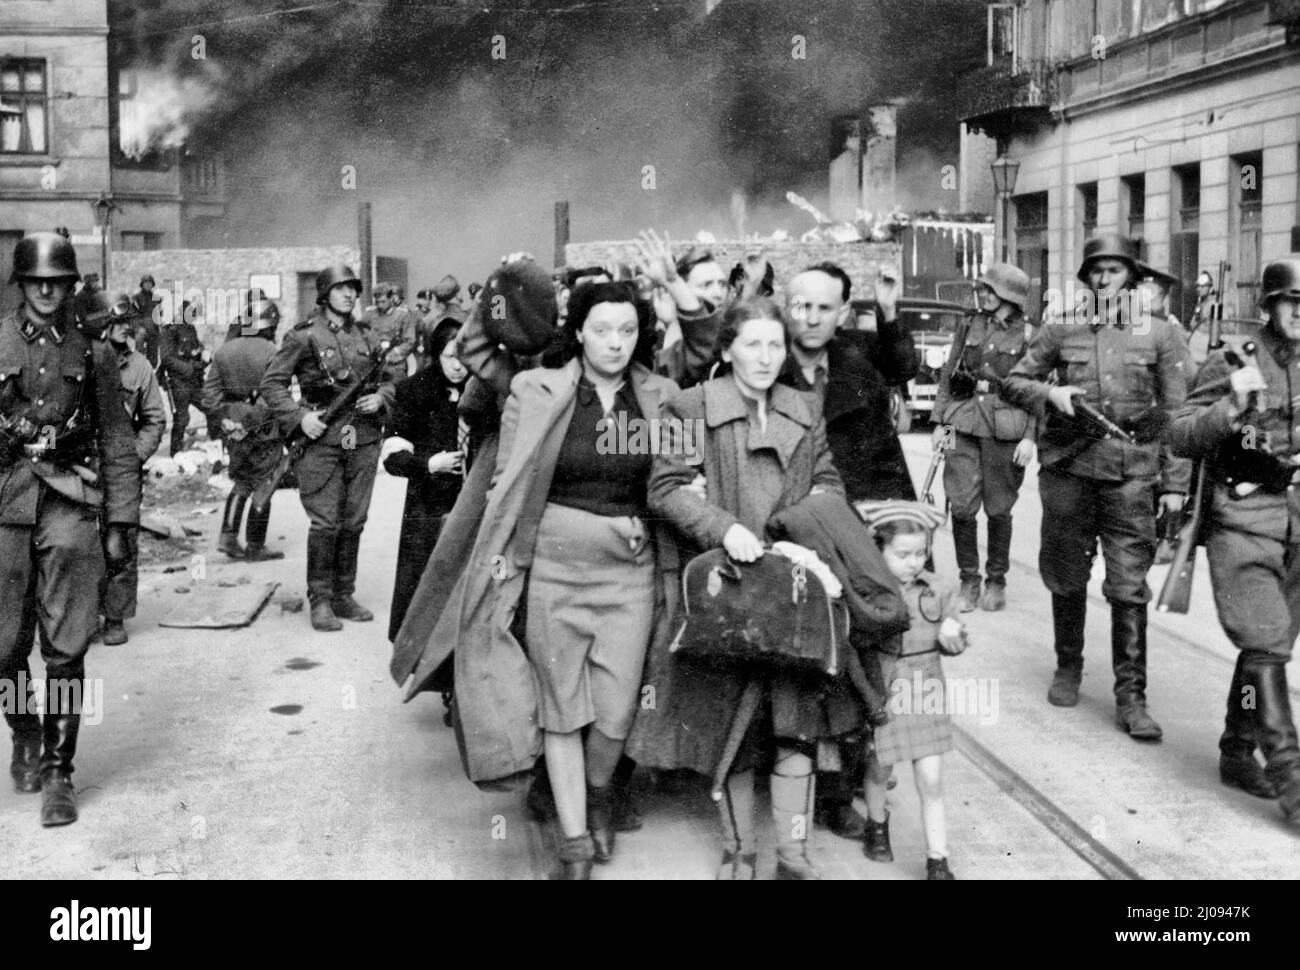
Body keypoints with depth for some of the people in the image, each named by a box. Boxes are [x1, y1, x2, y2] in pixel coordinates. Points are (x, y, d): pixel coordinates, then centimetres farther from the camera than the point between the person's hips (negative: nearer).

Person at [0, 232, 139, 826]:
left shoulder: (92, 355, 9)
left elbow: (118, 443, 10)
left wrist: (119, 523, 5)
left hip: (71, 507, 0)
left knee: (66, 647, -2)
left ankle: (58, 771, 6)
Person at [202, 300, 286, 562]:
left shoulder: (223, 351, 5)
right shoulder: (271, 353, -13)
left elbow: (209, 395, 3)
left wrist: (223, 421, 6)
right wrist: (292, 430, -13)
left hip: (234, 430, 5)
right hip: (264, 431, -5)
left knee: (241, 482, 21)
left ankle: (228, 536, 12)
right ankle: (255, 547, 11)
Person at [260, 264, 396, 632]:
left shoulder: (367, 337, 11)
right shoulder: (304, 336, -2)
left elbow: (389, 379, 21)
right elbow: (270, 384, -2)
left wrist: (380, 397, 0)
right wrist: (300, 416, -13)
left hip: (364, 440, 5)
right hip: (322, 439, -4)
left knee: (354, 522, 8)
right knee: (325, 523, -5)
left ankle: (344, 596, 19)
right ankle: (320, 600, 5)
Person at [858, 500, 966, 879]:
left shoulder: (938, 591, -4)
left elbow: (952, 645, 7)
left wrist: (953, 636, -14)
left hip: (925, 691, 1)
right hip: (880, 691, -1)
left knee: (931, 781, -1)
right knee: (879, 769, 19)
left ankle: (938, 862, 9)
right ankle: (876, 826, 48)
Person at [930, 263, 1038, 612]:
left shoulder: (1027, 334, -2)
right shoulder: (969, 325, 10)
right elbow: (947, 375, 14)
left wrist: (1030, 437, -9)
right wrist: (939, 421, 8)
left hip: (1004, 429, -3)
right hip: (963, 423, 3)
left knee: (998, 510, 5)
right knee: (962, 506, -2)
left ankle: (996, 581, 21)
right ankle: (968, 581, 12)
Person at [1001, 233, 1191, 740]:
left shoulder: (1161, 334, 4)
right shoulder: (1061, 331, 7)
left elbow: (1176, 414, 4)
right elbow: (1011, 382, 11)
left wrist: (1174, 482, -1)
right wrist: (1050, 393, -10)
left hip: (1131, 475, -1)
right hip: (1067, 470, 2)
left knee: (1129, 587, -4)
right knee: (1066, 577, 11)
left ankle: (1131, 696, 2)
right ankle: (1068, 666, 31)